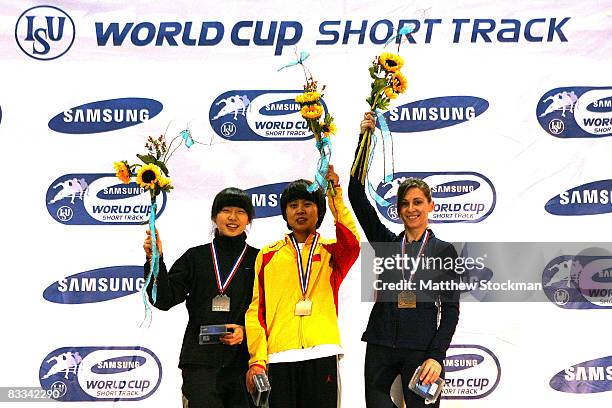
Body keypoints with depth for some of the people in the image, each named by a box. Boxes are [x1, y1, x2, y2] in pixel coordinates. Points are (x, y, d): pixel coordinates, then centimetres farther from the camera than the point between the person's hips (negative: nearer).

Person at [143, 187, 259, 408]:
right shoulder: (196, 257, 11)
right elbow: (165, 299, 2)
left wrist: (246, 331, -11)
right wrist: (155, 260, -10)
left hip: (243, 361, 0)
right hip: (201, 362, 0)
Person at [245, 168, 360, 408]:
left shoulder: (331, 252, 13)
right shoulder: (268, 256, 14)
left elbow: (351, 244, -12)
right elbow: (256, 310, 8)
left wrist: (335, 196, -13)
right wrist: (257, 359, -2)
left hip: (322, 356, 0)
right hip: (277, 357, 1)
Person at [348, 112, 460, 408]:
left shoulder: (444, 250, 6)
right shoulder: (386, 242, 11)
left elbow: (451, 308, 3)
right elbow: (357, 197, 2)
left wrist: (436, 356, -9)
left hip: (421, 348, -2)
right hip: (381, 346, 2)